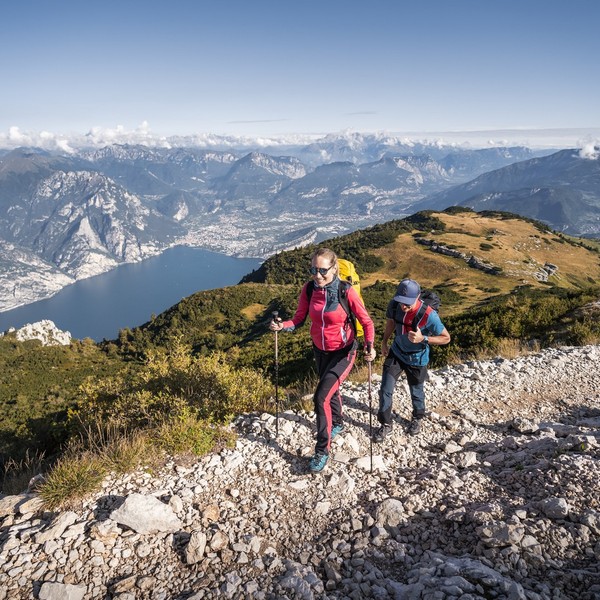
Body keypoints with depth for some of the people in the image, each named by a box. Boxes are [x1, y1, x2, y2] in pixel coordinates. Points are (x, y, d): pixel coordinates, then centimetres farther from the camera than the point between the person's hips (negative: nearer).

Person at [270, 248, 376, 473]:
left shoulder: (347, 292, -24)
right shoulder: (308, 289, -13)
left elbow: (366, 322, -15)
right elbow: (299, 319, -6)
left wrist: (370, 345, -30)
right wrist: (282, 325, -25)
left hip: (343, 352, -5)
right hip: (320, 350, 5)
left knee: (321, 396, -15)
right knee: (330, 390, 26)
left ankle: (322, 450, 4)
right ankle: (337, 423, 56)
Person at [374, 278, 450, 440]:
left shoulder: (429, 315, -34)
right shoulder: (394, 305, -21)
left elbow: (446, 338, -20)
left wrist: (423, 339, -34)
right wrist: (384, 342, 9)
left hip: (416, 359, -3)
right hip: (396, 353, 3)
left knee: (416, 391, 19)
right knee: (385, 389, 2)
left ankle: (417, 418, 49)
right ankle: (385, 425, 22)